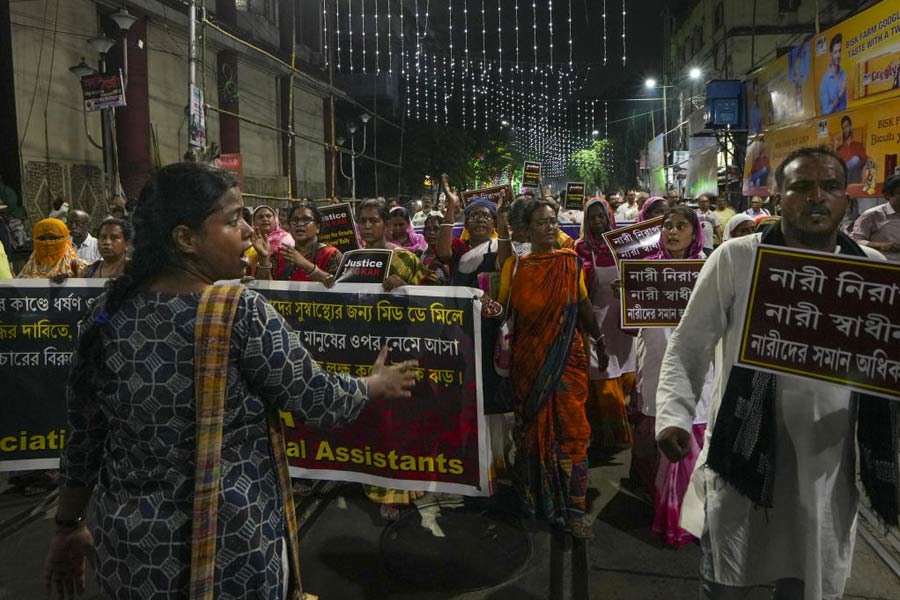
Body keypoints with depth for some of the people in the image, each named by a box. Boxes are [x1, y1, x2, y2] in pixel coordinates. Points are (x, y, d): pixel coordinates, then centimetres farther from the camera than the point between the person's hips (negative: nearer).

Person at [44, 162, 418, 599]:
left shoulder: (109, 311, -5)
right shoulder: (241, 313, -22)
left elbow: (83, 435, 3)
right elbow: (321, 404, -14)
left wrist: (69, 525, 16)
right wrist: (377, 383, 6)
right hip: (231, 548, -5)